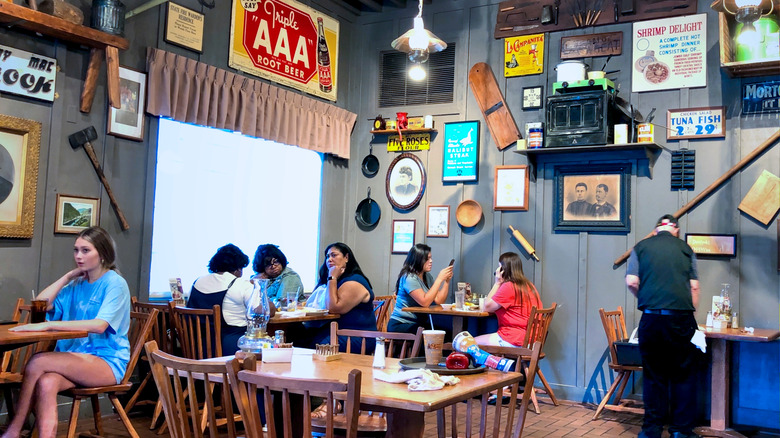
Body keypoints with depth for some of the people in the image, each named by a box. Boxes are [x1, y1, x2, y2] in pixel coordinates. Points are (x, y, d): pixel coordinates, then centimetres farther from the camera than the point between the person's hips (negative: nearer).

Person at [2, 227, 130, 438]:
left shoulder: (115, 284, -6)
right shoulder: (77, 284, 15)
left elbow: (100, 325, -21)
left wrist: (48, 325, -26)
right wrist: (68, 276, 5)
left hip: (107, 362, -6)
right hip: (76, 359, 6)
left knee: (38, 362, -24)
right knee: (46, 383, -28)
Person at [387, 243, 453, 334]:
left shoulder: (427, 276, 12)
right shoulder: (409, 278, -14)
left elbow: (439, 301, 6)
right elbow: (425, 302, -24)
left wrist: (447, 281, -5)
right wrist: (439, 279, -21)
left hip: (417, 323, 8)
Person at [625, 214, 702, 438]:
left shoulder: (641, 247, 7)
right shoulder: (686, 249, 9)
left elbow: (631, 282, 0)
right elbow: (694, 286, 6)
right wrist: (691, 311, 15)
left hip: (651, 319, 0)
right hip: (682, 318, 0)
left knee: (654, 375, 9)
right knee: (684, 375, 9)